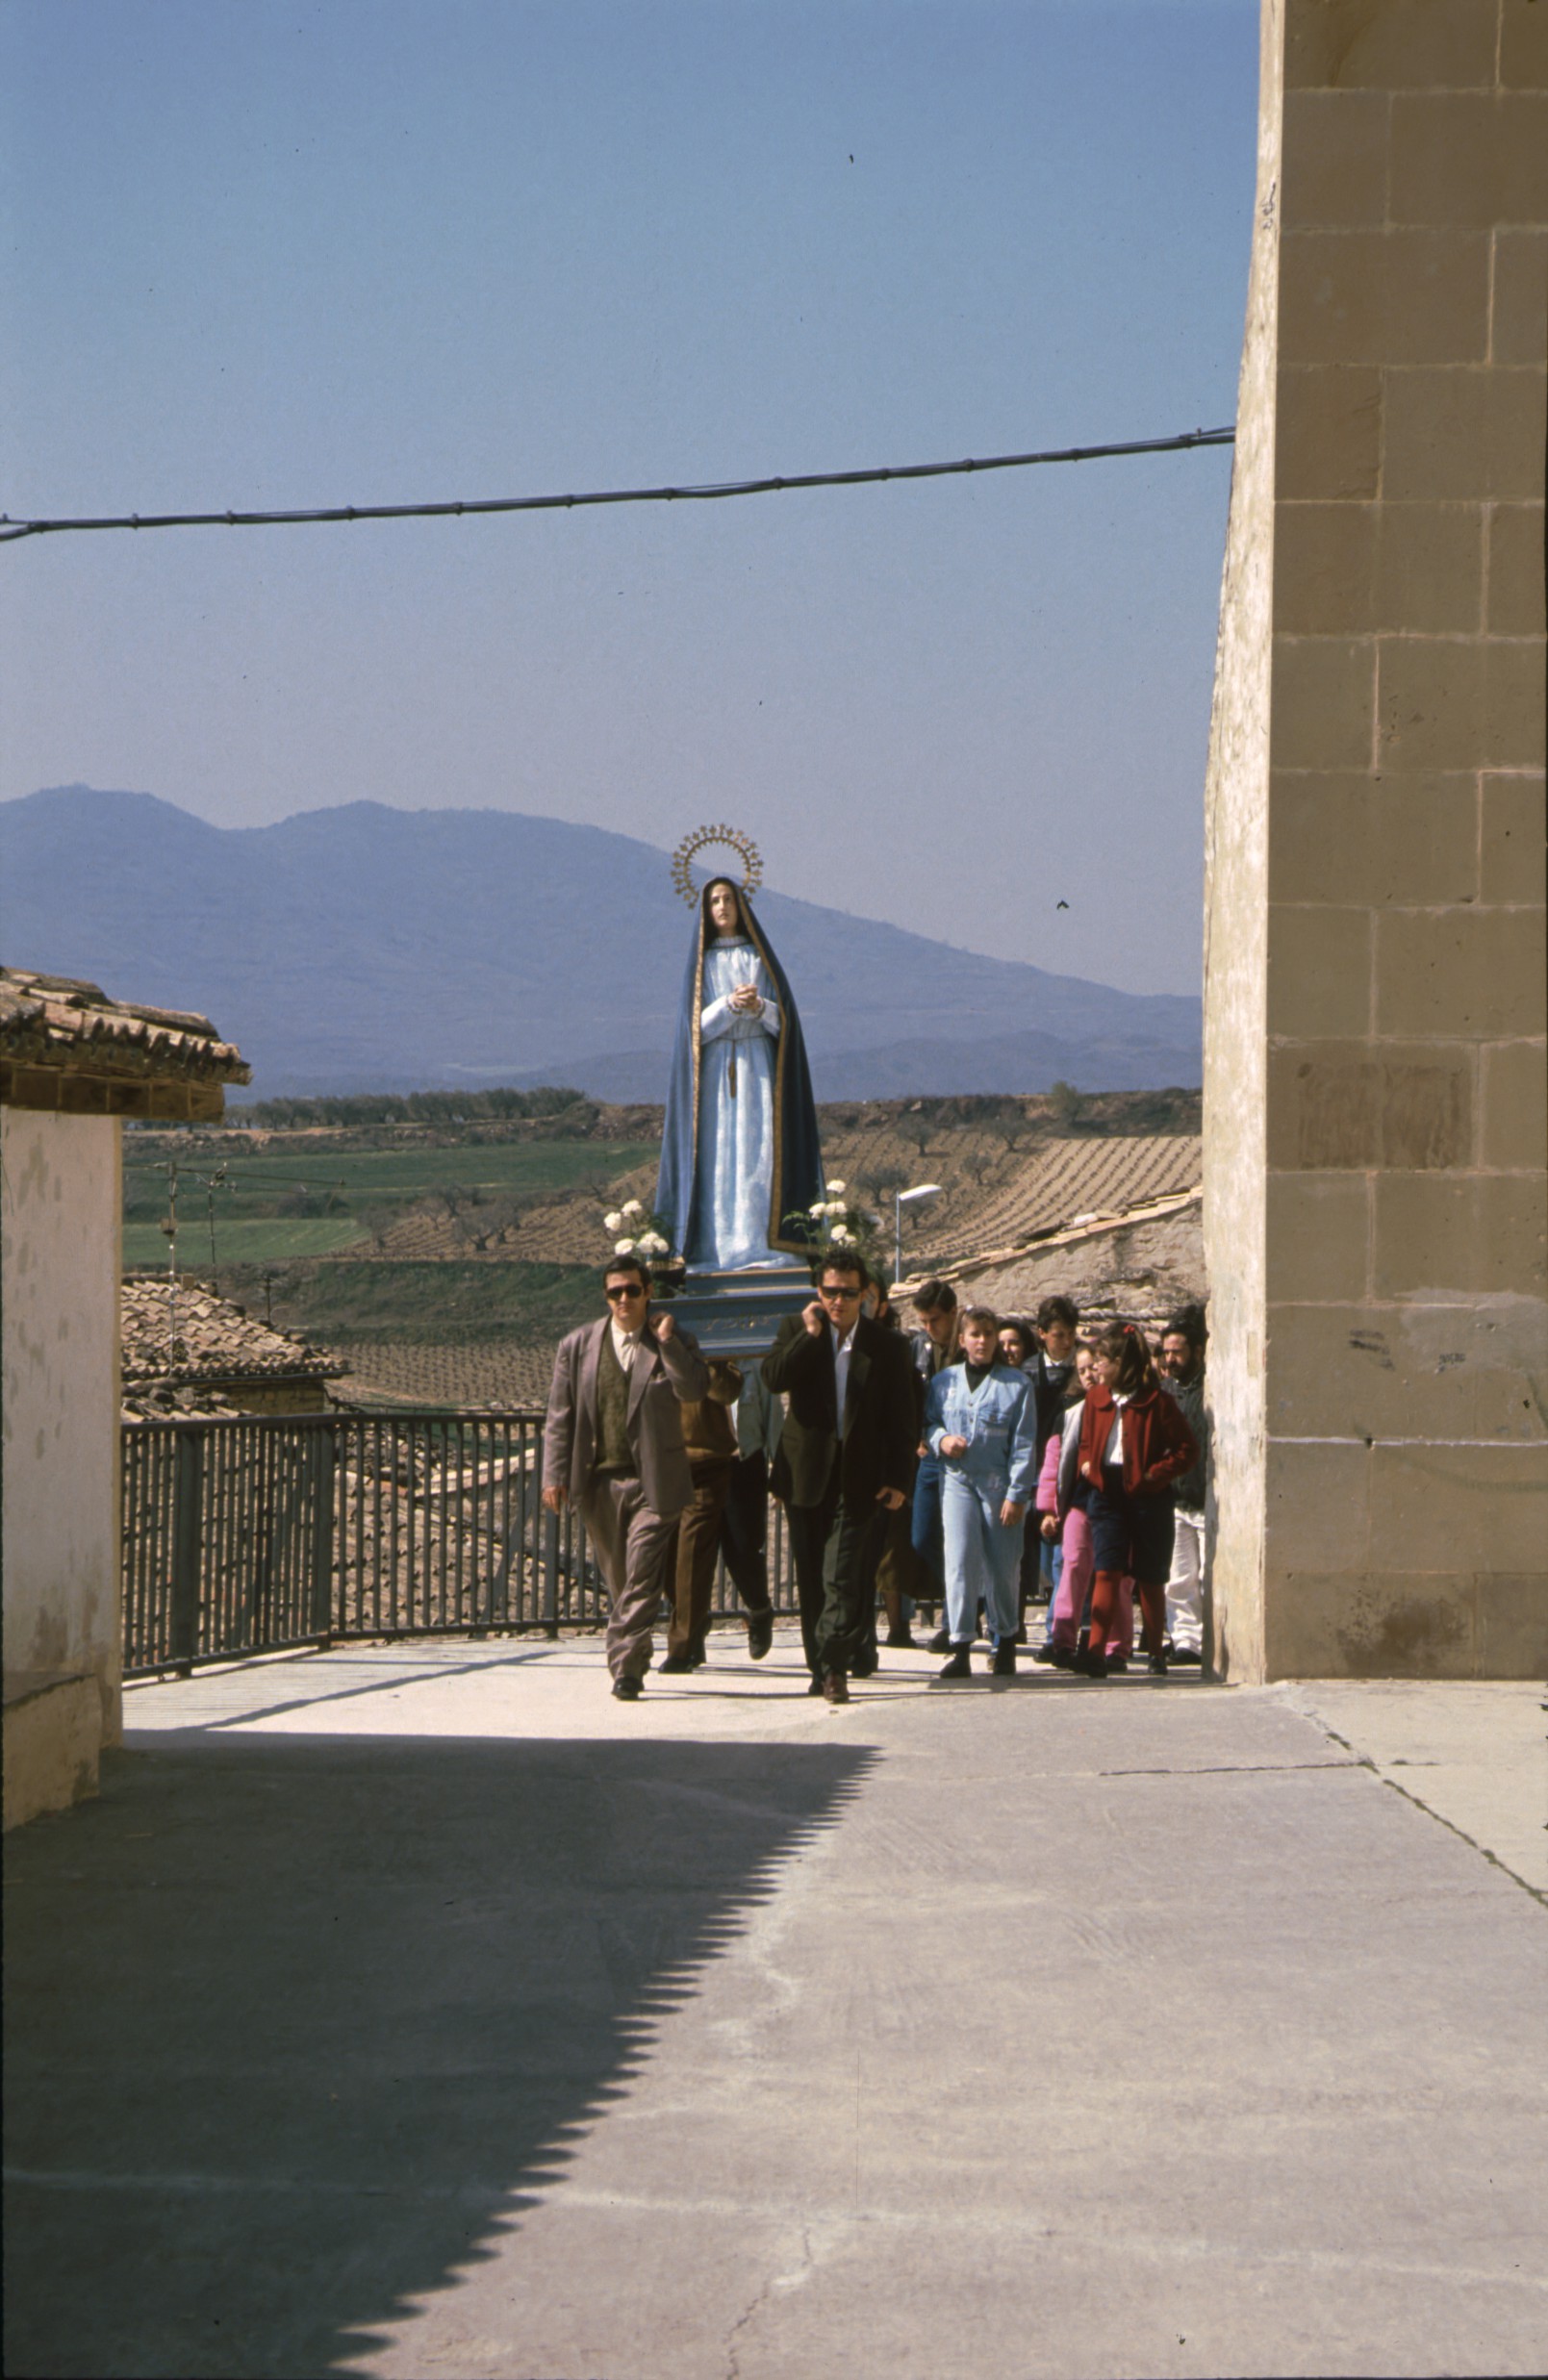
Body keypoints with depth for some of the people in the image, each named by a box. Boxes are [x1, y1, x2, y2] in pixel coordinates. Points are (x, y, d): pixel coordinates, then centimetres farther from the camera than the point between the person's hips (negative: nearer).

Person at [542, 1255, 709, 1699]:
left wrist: (666, 1342, -17)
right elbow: (559, 1416, 7)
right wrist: (554, 1474, -1)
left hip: (652, 1483, -2)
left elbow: (695, 1388, -14)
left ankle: (626, 1666, -12)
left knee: (642, 1578, -11)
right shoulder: (577, 1346, 8)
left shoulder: (675, 1342, 4)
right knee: (619, 1582, 11)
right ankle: (631, 1661, 24)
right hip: (598, 1480, 2)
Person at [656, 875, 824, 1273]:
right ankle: (718, 1249, -8)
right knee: (718, 1154, -7)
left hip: (758, 1066, 0)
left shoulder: (759, 957, 11)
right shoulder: (701, 964, 9)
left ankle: (765, 1245, -9)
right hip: (715, 1071, 0)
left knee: (760, 1150, -8)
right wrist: (730, 1004, -17)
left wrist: (760, 1007, -16)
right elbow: (697, 1025, -1)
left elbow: (783, 1018, 5)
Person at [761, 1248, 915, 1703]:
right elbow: (774, 1378, -10)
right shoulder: (796, 1330, 7)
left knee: (842, 1576, -13)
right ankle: (822, 1666, 15)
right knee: (811, 1578, 7)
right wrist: (809, 1336, -14)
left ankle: (833, 1666, -12)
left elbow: (900, 1421, 4)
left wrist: (897, 1480, -2)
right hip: (807, 1473, 2)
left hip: (857, 1478, -2)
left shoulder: (886, 1347, 3)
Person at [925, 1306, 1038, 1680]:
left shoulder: (1017, 1384, 1)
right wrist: (941, 1439, -7)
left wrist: (1017, 1494, -9)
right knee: (960, 1561, -12)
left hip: (1000, 1484, -1)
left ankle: (1004, 1642, 22)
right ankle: (960, 1648, -14)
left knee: (1002, 1566, 5)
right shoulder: (944, 1382, 9)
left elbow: (1024, 1443, -2)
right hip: (958, 1481, 1)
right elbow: (927, 1423, 17)